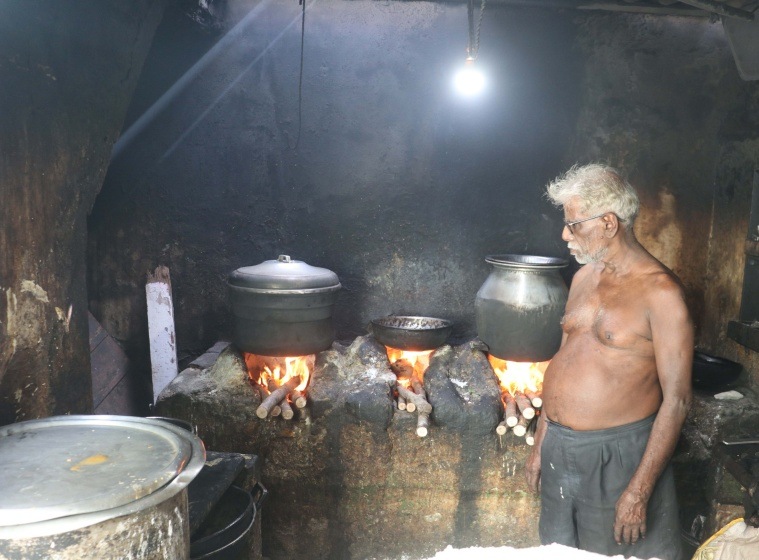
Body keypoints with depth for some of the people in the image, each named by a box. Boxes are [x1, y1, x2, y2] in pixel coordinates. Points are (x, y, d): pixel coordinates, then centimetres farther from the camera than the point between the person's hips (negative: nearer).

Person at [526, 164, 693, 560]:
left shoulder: (659, 291, -15)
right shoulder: (583, 277, 7)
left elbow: (677, 399, -16)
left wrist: (640, 490, -17)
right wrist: (541, 443, 15)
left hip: (615, 454, -7)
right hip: (559, 448, 7)